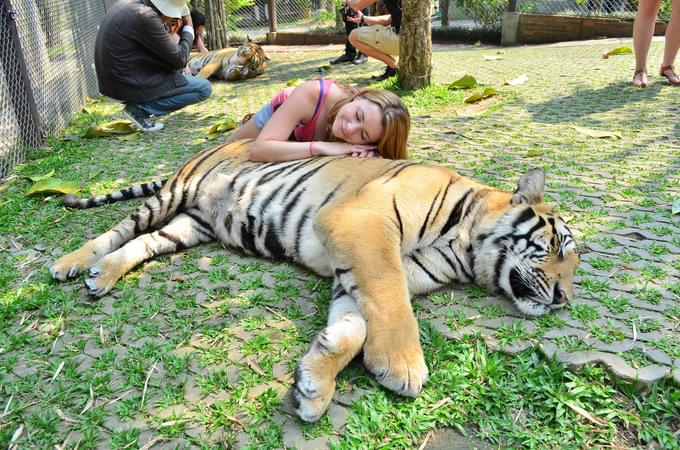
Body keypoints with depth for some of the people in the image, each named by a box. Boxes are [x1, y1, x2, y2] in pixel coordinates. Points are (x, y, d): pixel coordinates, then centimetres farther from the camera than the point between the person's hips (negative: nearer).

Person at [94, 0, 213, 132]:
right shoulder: (146, 17, -22)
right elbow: (179, 60, -15)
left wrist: (164, 26, 10)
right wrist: (189, 29, 0)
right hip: (131, 84, -9)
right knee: (204, 88, -6)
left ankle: (138, 102, 17)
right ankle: (140, 109, -4)